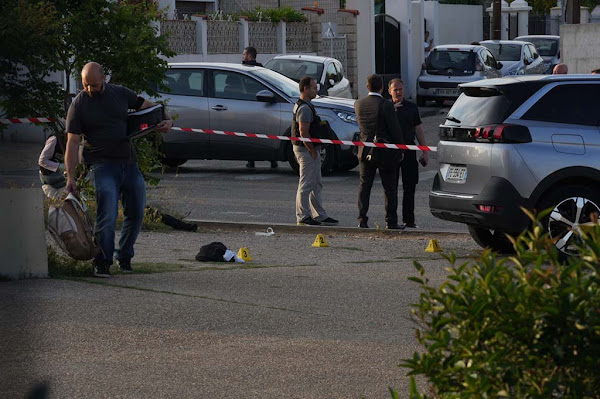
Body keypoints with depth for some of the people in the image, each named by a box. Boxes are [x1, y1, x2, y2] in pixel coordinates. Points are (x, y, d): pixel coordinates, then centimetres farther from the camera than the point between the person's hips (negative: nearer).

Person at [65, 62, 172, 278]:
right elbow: (72, 142, -4)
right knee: (107, 214, -18)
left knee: (136, 213, 7)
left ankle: (125, 256, 23)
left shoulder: (120, 93, 8)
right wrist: (70, 176, -11)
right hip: (102, 164, -5)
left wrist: (167, 120, 1)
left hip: (129, 162, 5)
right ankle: (102, 262, -11)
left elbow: (147, 106, 21)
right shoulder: (79, 104, -2)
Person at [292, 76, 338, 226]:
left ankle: (320, 215, 19)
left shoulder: (304, 106, 16)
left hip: (310, 150, 11)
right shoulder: (305, 108, -19)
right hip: (306, 150, -11)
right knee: (306, 185, -5)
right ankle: (303, 217, -1)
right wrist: (313, 151, -19)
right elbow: (303, 132, -24)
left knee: (316, 185, 14)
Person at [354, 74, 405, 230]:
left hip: (366, 151, 4)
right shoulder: (386, 105, -16)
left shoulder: (359, 104, 0)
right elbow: (395, 129, -14)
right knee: (390, 188, 6)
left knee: (364, 185, 9)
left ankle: (362, 219, 2)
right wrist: (401, 149, -1)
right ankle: (391, 221, 8)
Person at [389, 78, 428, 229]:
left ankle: (409, 219, 7)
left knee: (410, 186, 1)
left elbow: (418, 129, 14)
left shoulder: (411, 107, 12)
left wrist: (425, 151, 9)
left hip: (408, 149, 2)